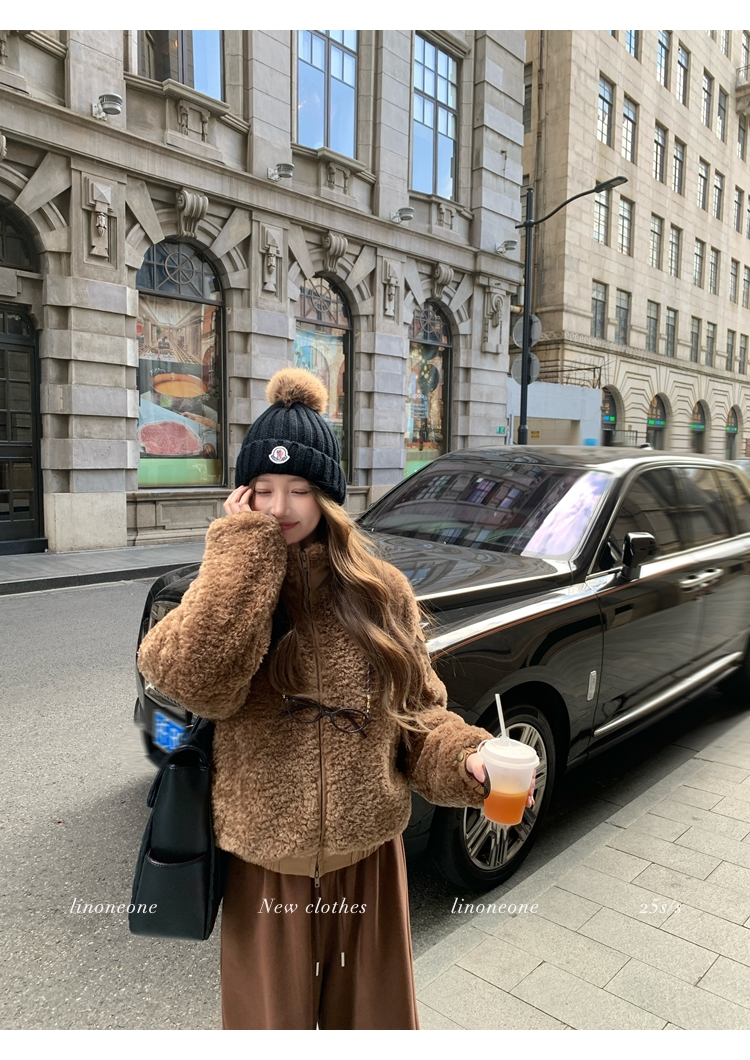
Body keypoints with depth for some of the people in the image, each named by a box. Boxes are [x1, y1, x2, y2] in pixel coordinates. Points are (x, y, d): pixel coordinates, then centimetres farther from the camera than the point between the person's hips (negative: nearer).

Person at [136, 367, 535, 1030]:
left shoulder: (380, 592, -5)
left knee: (371, 1014, 22)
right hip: (264, 870, -1)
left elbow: (417, 713, 1)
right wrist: (246, 543, -25)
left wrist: (464, 760, -18)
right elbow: (196, 680, -28)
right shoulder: (228, 588, -7)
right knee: (272, 1016, 21)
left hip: (368, 862, 1)